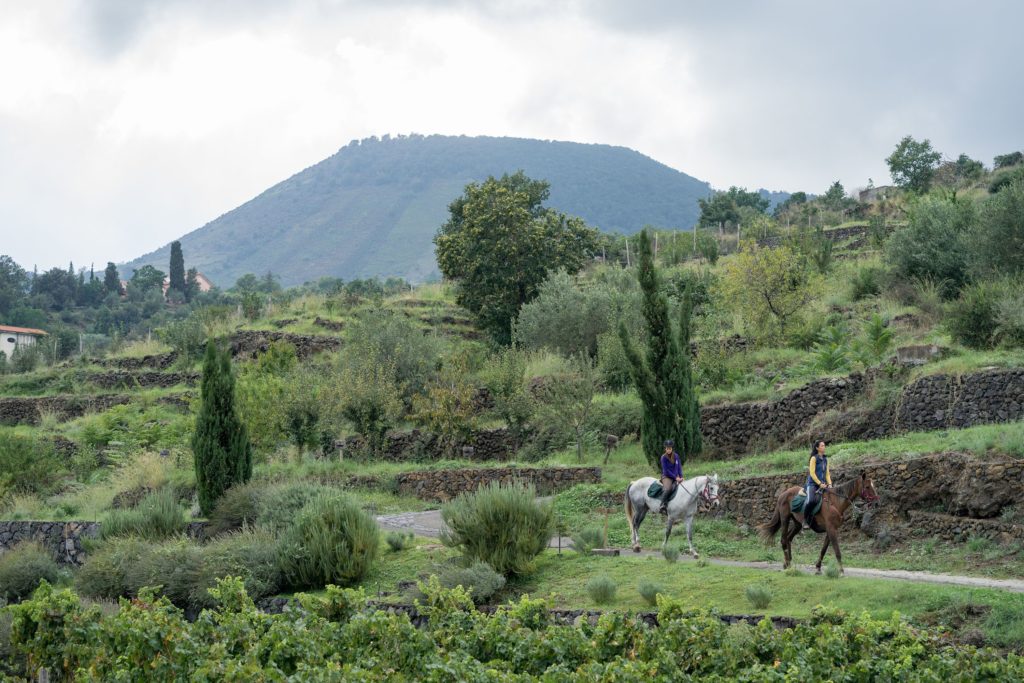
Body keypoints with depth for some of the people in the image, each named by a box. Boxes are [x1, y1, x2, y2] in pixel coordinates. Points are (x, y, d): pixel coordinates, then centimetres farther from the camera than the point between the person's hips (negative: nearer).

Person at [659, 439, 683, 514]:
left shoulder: (676, 456, 7)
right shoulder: (664, 457, -7)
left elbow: (679, 467, 13)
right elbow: (666, 471, -10)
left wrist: (681, 477, -3)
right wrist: (675, 477, -13)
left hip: (676, 477, 6)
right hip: (666, 476, -6)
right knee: (667, 489, -33)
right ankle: (663, 506, -33)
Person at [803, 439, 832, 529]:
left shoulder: (825, 459, 15)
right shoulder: (814, 458, -4)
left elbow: (827, 473, 16)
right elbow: (812, 473, -11)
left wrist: (829, 484, 1)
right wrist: (820, 483, -16)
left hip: (823, 484, 7)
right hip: (813, 484, -7)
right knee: (810, 500, -31)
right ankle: (805, 520, -14)